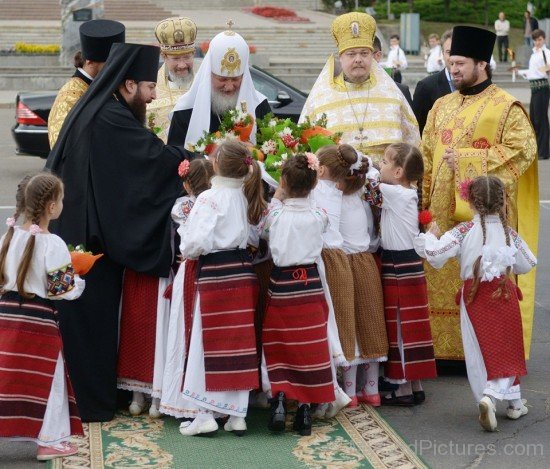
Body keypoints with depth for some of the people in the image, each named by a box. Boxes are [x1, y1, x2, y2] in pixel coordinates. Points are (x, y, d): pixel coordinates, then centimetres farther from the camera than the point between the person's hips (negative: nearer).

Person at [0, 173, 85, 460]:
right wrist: (79, 281, 7)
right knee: (48, 380, 7)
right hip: (39, 321, -5)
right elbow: (64, 290, -13)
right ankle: (50, 441, 14)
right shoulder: (52, 244, -15)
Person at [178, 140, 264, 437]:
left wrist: (187, 252, 0)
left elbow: (198, 240, -19)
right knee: (239, 343, 8)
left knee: (209, 344, 1)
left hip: (214, 274, -6)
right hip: (243, 271, 6)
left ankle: (205, 414, 1)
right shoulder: (246, 197, 9)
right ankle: (238, 414, 12)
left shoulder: (210, 198, -12)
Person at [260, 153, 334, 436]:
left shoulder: (275, 214, -9)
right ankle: (304, 411, 8)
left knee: (278, 347, 11)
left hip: (281, 284, -1)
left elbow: (262, 232, 10)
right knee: (308, 348, 6)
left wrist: (277, 198, 13)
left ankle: (279, 397, -5)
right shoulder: (319, 217, -6)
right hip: (310, 283, 1)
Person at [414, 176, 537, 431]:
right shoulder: (509, 232, -3)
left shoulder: (464, 231, -11)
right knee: (507, 347, 12)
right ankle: (513, 401, -2)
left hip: (475, 297, -1)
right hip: (504, 294, 1)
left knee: (480, 351, 8)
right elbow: (527, 264, 6)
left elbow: (434, 254, -18)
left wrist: (430, 236, 1)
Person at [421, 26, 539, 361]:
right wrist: (423, 202, 7)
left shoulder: (506, 107, -4)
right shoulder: (442, 107, 15)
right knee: (443, 282, 5)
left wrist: (466, 157, -16)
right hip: (443, 214, 6)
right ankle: (445, 346, 12)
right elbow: (427, 157, 16)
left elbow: (522, 150, -14)